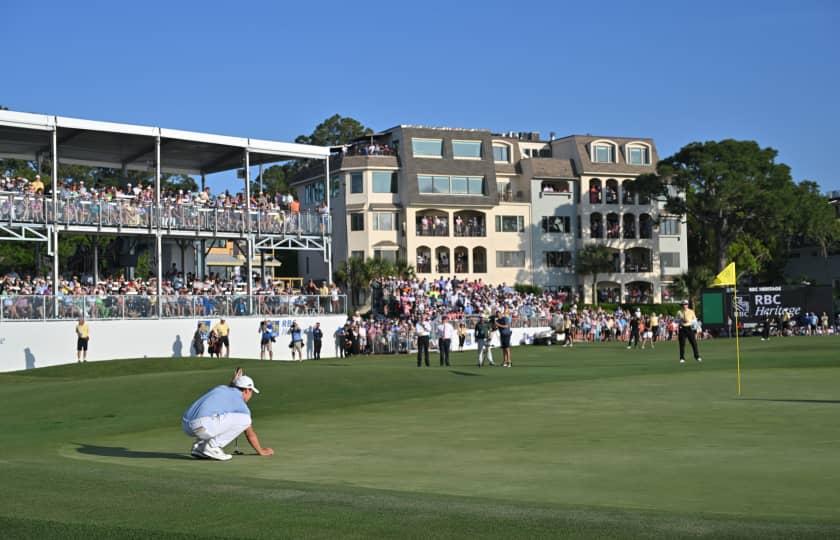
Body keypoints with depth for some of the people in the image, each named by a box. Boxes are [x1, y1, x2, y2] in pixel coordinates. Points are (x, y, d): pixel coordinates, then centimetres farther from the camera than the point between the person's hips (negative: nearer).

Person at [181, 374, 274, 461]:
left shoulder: (221, 388, 26)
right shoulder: (241, 403, 9)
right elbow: (250, 433, 17)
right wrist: (261, 450, 31)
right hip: (201, 426, -8)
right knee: (244, 419, -1)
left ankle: (199, 447, 15)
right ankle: (213, 447, -4)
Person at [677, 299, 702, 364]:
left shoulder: (691, 311, 7)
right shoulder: (679, 312, 7)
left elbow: (695, 320, 5)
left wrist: (689, 321, -14)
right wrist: (681, 320, -11)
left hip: (689, 328, 0)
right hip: (682, 328, 0)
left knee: (694, 343, -4)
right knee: (682, 344, -2)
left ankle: (697, 357, 2)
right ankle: (682, 358, 5)